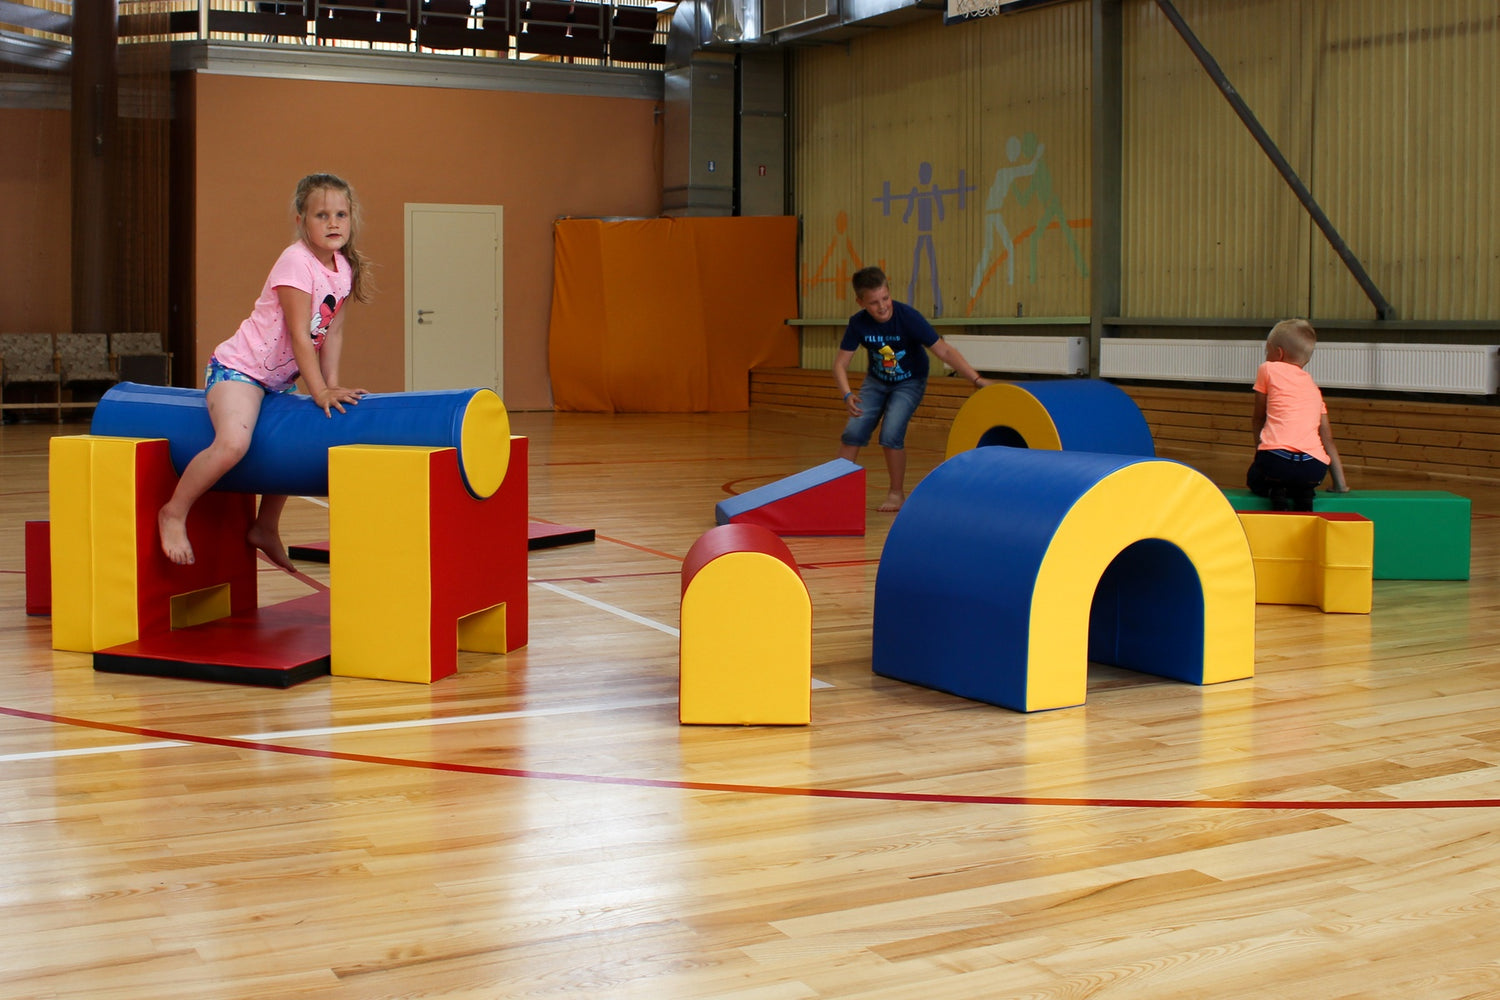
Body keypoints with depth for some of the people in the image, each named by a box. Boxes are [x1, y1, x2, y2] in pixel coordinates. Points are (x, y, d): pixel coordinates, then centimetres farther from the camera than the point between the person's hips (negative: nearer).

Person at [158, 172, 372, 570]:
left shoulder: (344, 268, 1)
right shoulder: (296, 263, -22)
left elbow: (333, 332, 3)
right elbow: (299, 335, -23)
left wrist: (332, 387, -5)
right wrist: (320, 392, -24)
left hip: (279, 379, 9)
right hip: (238, 368, -9)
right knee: (232, 442, -29)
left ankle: (266, 528, 36)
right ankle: (173, 513, -9)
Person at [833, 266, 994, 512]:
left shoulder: (908, 317, -29)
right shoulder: (858, 323, -20)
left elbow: (945, 351, -28)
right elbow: (840, 363, -15)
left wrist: (976, 379, -37)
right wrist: (847, 395, -33)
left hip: (910, 382, -3)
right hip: (876, 381, 3)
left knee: (891, 433, -20)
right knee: (853, 431, -9)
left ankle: (897, 494, 0)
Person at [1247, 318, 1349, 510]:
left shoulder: (1268, 369, 14)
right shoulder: (1313, 386, 25)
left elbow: (1258, 419, 19)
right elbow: (1328, 439, 24)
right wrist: (1340, 483, 27)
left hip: (1276, 457, -4)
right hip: (1313, 469, 4)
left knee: (1255, 479, 28)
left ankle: (1275, 491, -2)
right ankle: (1302, 493, 4)